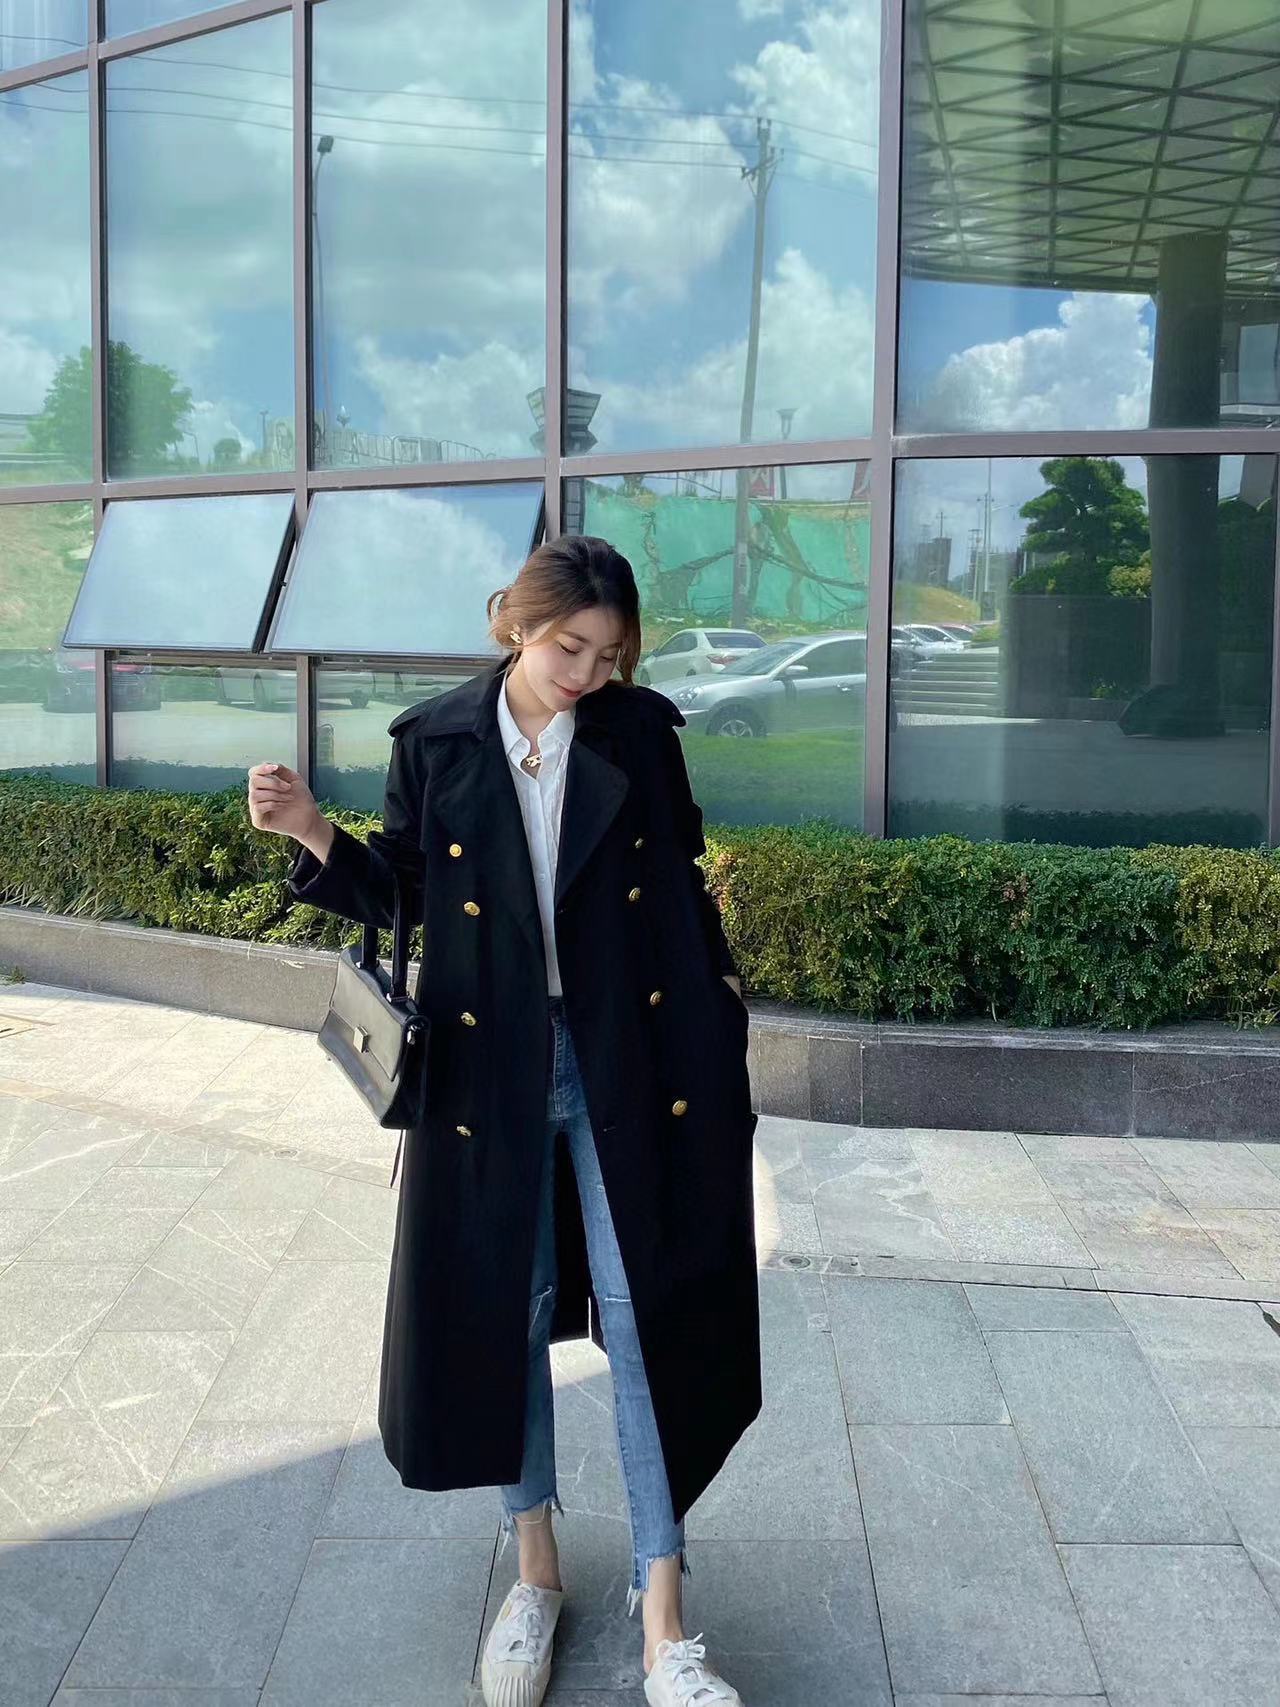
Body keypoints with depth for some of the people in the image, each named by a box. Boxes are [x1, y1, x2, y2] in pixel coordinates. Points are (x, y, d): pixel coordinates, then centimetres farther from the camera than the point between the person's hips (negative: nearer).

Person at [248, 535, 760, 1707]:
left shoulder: (642, 732, -2)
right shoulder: (436, 742, -2)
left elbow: (685, 891, 5)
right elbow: (398, 891, 5)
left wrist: (721, 1028, 3)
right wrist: (313, 833, -13)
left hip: (630, 1058, 0)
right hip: (491, 1065, 1)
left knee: (643, 1314, 1)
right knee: (503, 1311, 10)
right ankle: (535, 1567, 31)